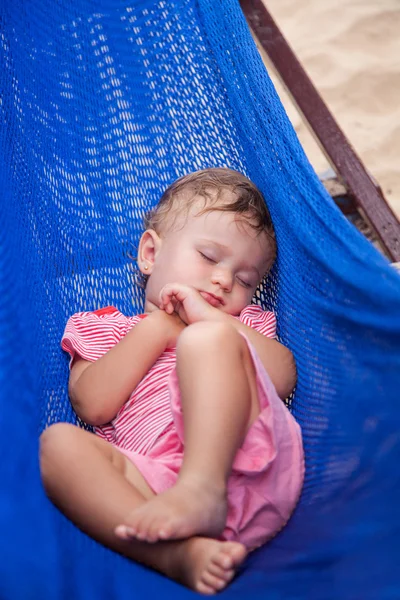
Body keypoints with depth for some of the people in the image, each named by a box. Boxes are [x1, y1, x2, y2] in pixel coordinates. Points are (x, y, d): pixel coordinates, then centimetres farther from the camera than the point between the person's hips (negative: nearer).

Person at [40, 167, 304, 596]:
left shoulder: (243, 325, 33)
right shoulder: (105, 328, 28)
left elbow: (284, 378, 9)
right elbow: (93, 406, 7)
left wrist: (208, 319, 5)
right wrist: (157, 329, 7)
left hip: (252, 462, 0)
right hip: (159, 486, 1)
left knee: (208, 339, -20)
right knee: (58, 442, -23)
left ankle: (202, 487, -37)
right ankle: (181, 553, -38)